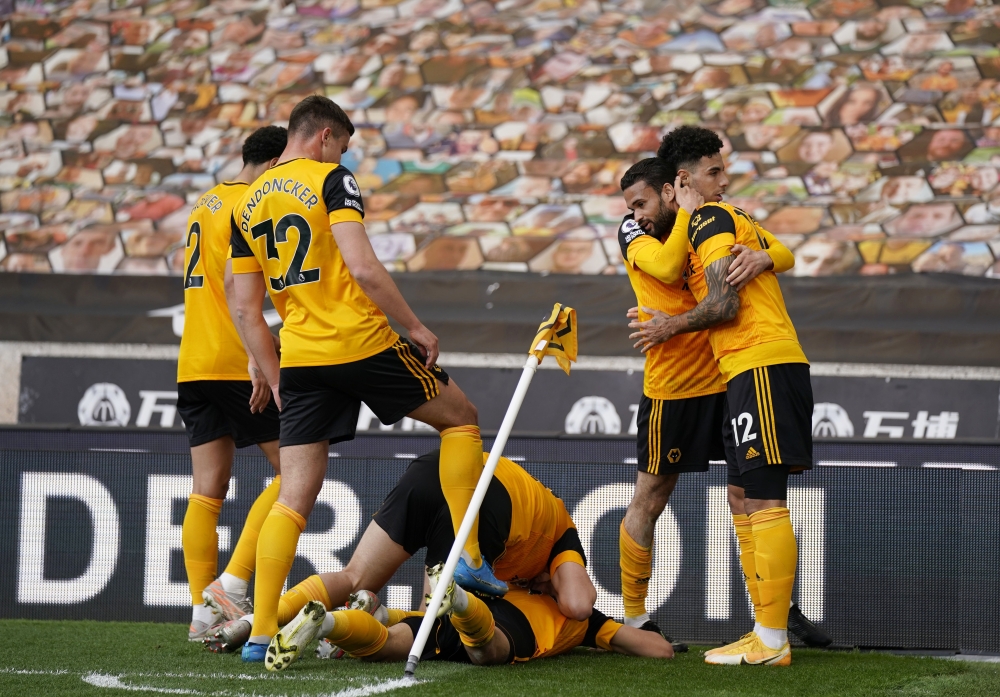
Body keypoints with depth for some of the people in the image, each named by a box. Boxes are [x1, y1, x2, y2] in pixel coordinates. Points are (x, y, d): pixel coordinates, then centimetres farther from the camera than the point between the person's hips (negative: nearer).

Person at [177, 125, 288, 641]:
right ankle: (233, 582, -11)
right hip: (235, 363, -9)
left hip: (194, 365, 9)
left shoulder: (207, 203, 21)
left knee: (207, 491, 5)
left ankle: (203, 610, 2)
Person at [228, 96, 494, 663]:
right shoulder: (331, 180, -5)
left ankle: (261, 633, -4)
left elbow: (246, 309, 12)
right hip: (362, 345, -5)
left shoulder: (247, 205, 14)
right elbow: (363, 267, -17)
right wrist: (416, 327, -8)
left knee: (295, 494, 5)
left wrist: (276, 380, 17)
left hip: (298, 358, 5)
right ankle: (469, 557, 11)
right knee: (460, 416, 17)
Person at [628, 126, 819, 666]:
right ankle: (766, 632, 14)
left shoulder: (710, 217, -4)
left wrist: (671, 326, 2)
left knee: (763, 501, -11)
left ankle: (772, 641, -13)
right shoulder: (730, 219, 23)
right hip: (753, 370, 10)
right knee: (742, 498, 12)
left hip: (762, 365, -10)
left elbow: (725, 304, -12)